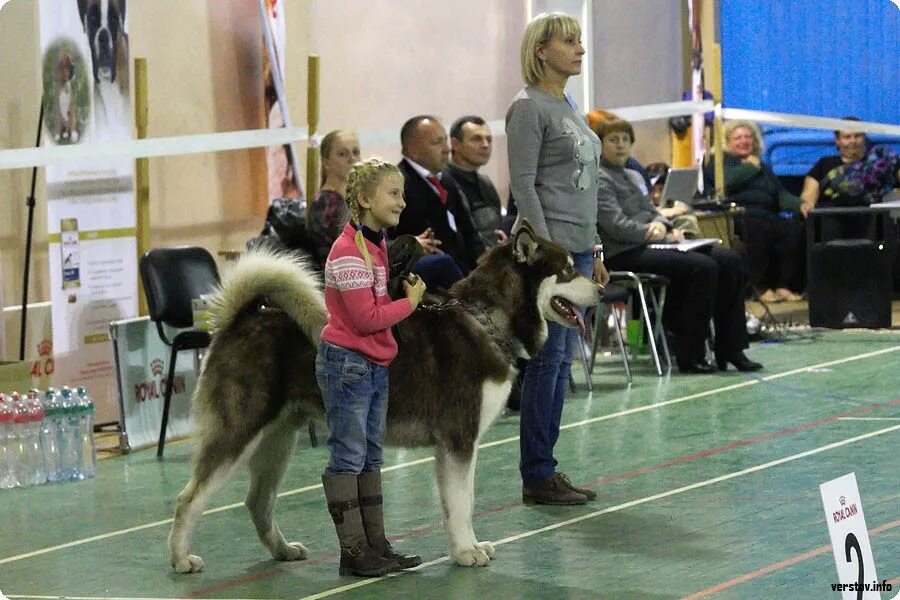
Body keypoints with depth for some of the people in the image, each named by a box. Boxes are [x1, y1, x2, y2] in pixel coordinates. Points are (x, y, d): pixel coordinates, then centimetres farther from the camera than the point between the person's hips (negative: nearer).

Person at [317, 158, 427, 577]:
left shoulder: (377, 245, 10)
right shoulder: (348, 252, -19)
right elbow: (366, 318, -21)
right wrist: (410, 302, -10)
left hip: (376, 365, 9)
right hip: (347, 364, -9)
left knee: (370, 457, 12)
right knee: (348, 457, -3)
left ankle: (375, 544, 17)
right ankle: (353, 551, 1)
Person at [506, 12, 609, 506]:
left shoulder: (568, 106, 17)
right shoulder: (529, 108, -10)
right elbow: (524, 186, -15)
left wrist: (593, 251, 19)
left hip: (577, 248, 9)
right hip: (549, 247, -9)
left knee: (562, 361, 10)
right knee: (547, 359, -6)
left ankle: (544, 470, 14)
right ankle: (537, 477, 0)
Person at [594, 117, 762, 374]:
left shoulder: (633, 176, 25)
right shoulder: (599, 179, -4)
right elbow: (616, 225, -14)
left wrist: (662, 225, -2)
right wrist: (655, 232, -10)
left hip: (650, 244, 10)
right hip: (625, 253, -10)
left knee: (730, 261, -6)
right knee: (703, 266, -28)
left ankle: (730, 349, -7)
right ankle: (689, 355, -21)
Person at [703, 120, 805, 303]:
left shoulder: (763, 168, 32)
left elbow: (782, 195, 20)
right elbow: (728, 181, -8)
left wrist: (801, 205, 0)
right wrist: (751, 166, 8)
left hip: (767, 216, 5)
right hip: (736, 215, -5)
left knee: (794, 228, -25)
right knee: (757, 226, -38)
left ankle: (783, 285, -27)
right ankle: (761, 287, -33)